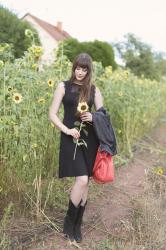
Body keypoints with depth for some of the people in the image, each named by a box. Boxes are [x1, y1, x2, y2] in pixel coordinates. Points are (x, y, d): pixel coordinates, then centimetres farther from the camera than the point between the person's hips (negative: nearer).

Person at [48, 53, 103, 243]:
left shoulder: (94, 89, 9)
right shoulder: (63, 86, 2)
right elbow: (52, 114, 0)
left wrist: (93, 117, -9)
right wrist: (67, 130, -14)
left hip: (89, 138, 3)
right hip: (71, 137, -3)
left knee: (85, 182, 6)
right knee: (82, 180, -15)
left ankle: (77, 225, 24)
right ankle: (68, 222, 9)